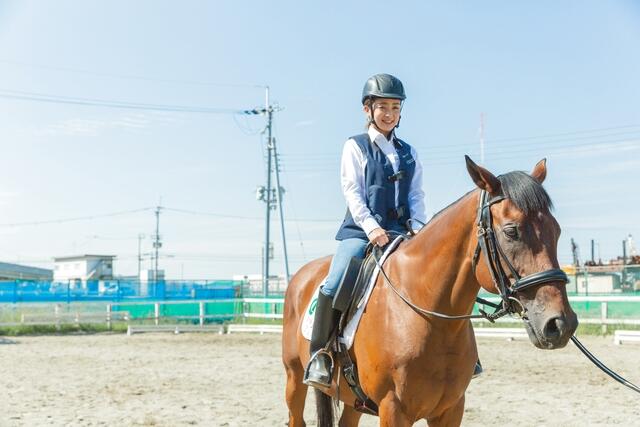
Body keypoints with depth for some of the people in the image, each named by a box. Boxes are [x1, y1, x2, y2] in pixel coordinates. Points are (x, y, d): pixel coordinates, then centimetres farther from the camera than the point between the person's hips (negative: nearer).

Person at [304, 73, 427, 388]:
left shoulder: (408, 152, 19)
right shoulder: (355, 147, 7)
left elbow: (416, 195, 12)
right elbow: (352, 191, -4)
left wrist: (420, 227, -6)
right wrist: (371, 226, -18)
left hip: (401, 232, 4)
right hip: (361, 230, -4)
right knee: (335, 283, -26)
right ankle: (318, 354, -15)